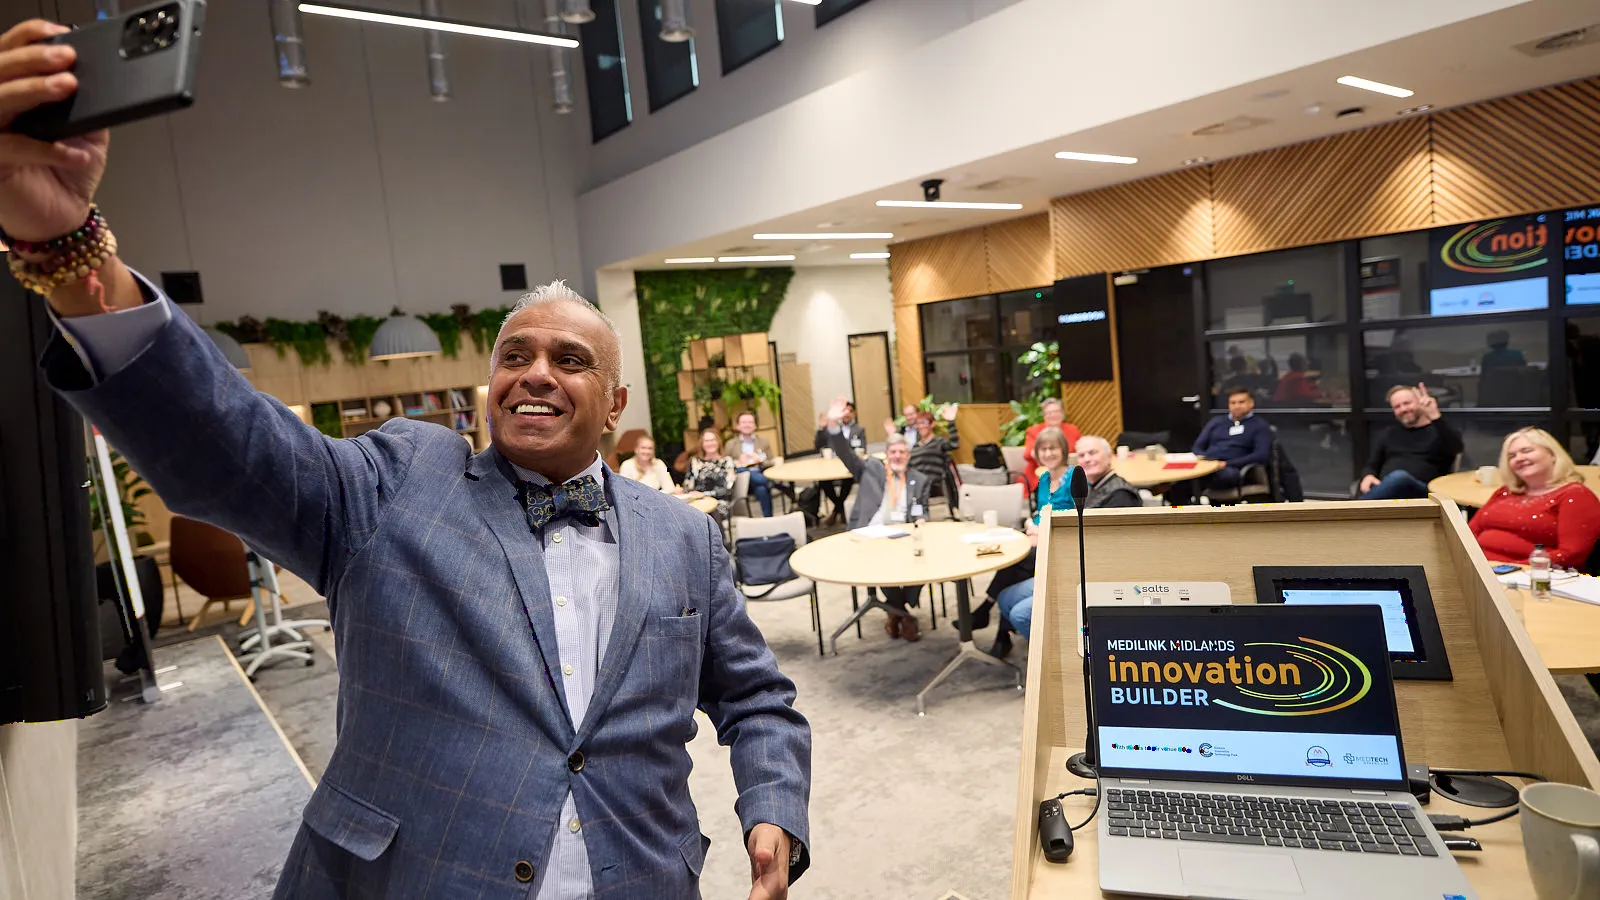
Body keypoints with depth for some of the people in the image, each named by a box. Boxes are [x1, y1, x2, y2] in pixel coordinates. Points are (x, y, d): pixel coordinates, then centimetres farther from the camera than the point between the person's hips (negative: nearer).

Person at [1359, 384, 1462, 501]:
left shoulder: (1439, 430, 16)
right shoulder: (1389, 433, 28)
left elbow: (1456, 448, -8)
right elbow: (1371, 465, 25)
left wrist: (1435, 416, -22)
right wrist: (1368, 476, -2)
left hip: (1423, 492, -3)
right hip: (1385, 489, 3)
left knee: (1399, 477, -40)